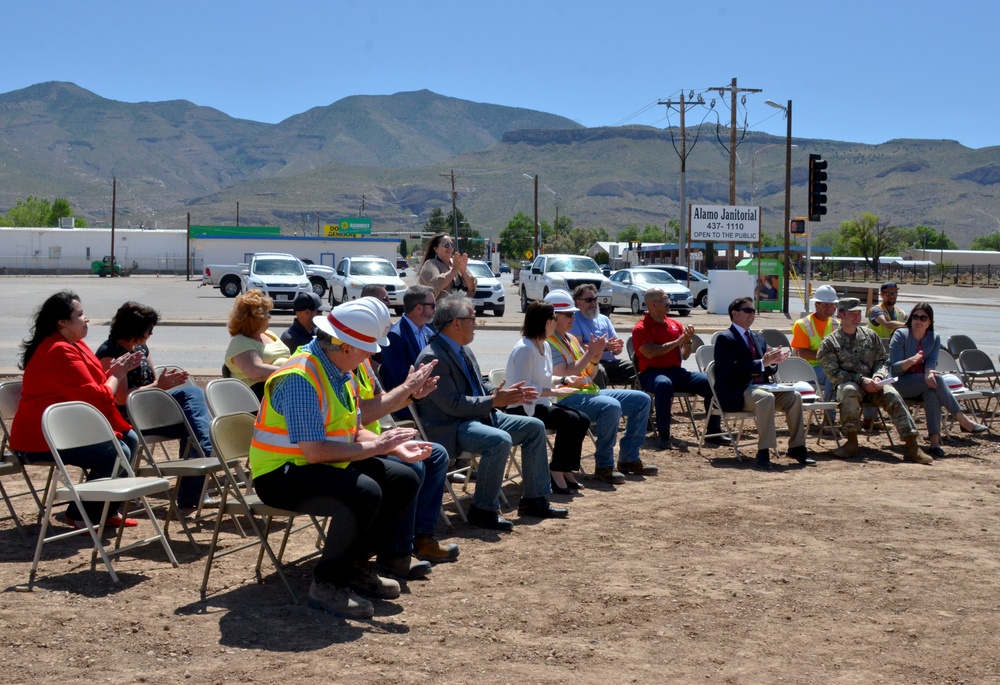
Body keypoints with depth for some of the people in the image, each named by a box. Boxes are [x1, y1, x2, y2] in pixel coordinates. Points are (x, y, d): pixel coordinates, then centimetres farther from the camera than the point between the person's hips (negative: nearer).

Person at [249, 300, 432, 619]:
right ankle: (327, 583, -15)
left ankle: (356, 565, 11)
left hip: (327, 466, 10)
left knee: (403, 480, 3)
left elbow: (353, 431, 14)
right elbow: (315, 451, -30)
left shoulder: (341, 373, 7)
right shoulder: (300, 377, -24)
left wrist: (395, 446, -3)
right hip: (282, 474, -10)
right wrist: (375, 447, -21)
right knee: (364, 493, -32)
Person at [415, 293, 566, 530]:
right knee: (500, 440, -34)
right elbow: (452, 405, -24)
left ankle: (534, 499, 12)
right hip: (450, 427, -10)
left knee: (535, 427, 5)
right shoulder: (432, 358, -19)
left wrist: (503, 393, 0)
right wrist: (494, 401, -21)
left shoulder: (463, 350, 11)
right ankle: (483, 510, -19)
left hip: (481, 415, 10)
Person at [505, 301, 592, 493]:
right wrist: (554, 391, -26)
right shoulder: (524, 349, -18)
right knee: (570, 419, -26)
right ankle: (556, 472, -15)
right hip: (522, 409, -10)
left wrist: (564, 380, 7)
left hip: (539, 405, 10)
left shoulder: (544, 346, 13)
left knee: (583, 419, -5)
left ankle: (566, 470, 3)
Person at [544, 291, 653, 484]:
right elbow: (563, 376, -22)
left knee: (641, 400, 5)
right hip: (566, 399, -10)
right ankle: (604, 466, -24)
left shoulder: (570, 338, 18)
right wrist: (589, 353, -18)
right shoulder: (547, 343, -11)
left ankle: (628, 459, 6)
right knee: (611, 406, -36)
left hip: (589, 391, 10)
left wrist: (595, 358, -2)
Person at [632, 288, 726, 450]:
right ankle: (664, 436, -37)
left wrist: (687, 341, -4)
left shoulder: (675, 325, 15)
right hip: (652, 373, -6)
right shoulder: (640, 328, -2)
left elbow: (684, 356, 17)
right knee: (664, 384, -41)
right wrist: (677, 342, -12)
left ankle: (713, 431, -5)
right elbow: (650, 353, -18)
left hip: (676, 371, 6)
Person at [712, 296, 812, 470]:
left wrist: (774, 361, -3)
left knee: (794, 396, -14)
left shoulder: (758, 338, 21)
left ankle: (796, 448, -7)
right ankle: (763, 452, -33)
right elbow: (733, 369, -19)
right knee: (766, 398, -36)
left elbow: (768, 372, 20)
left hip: (759, 387, 8)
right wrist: (763, 362, -22)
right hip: (736, 394, -8)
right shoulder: (725, 338, -4)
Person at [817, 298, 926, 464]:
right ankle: (851, 442, -27)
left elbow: (882, 361, 16)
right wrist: (861, 379, -17)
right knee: (850, 390, -39)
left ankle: (912, 448, -32)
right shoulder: (829, 343, 3)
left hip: (872, 385, 3)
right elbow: (834, 374, -6)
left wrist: (878, 377, -7)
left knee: (893, 395, -27)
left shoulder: (870, 335, 15)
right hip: (847, 384, -3)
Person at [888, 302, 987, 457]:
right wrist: (911, 361, -31)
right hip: (901, 384, -3)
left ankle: (935, 441, -44)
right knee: (937, 379, -30)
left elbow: (932, 361, -6)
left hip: (923, 384, 3)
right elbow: (895, 367, -10)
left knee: (933, 392, -34)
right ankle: (963, 421, -29)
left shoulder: (934, 338, 9)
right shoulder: (900, 335, -3)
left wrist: (929, 372, -30)